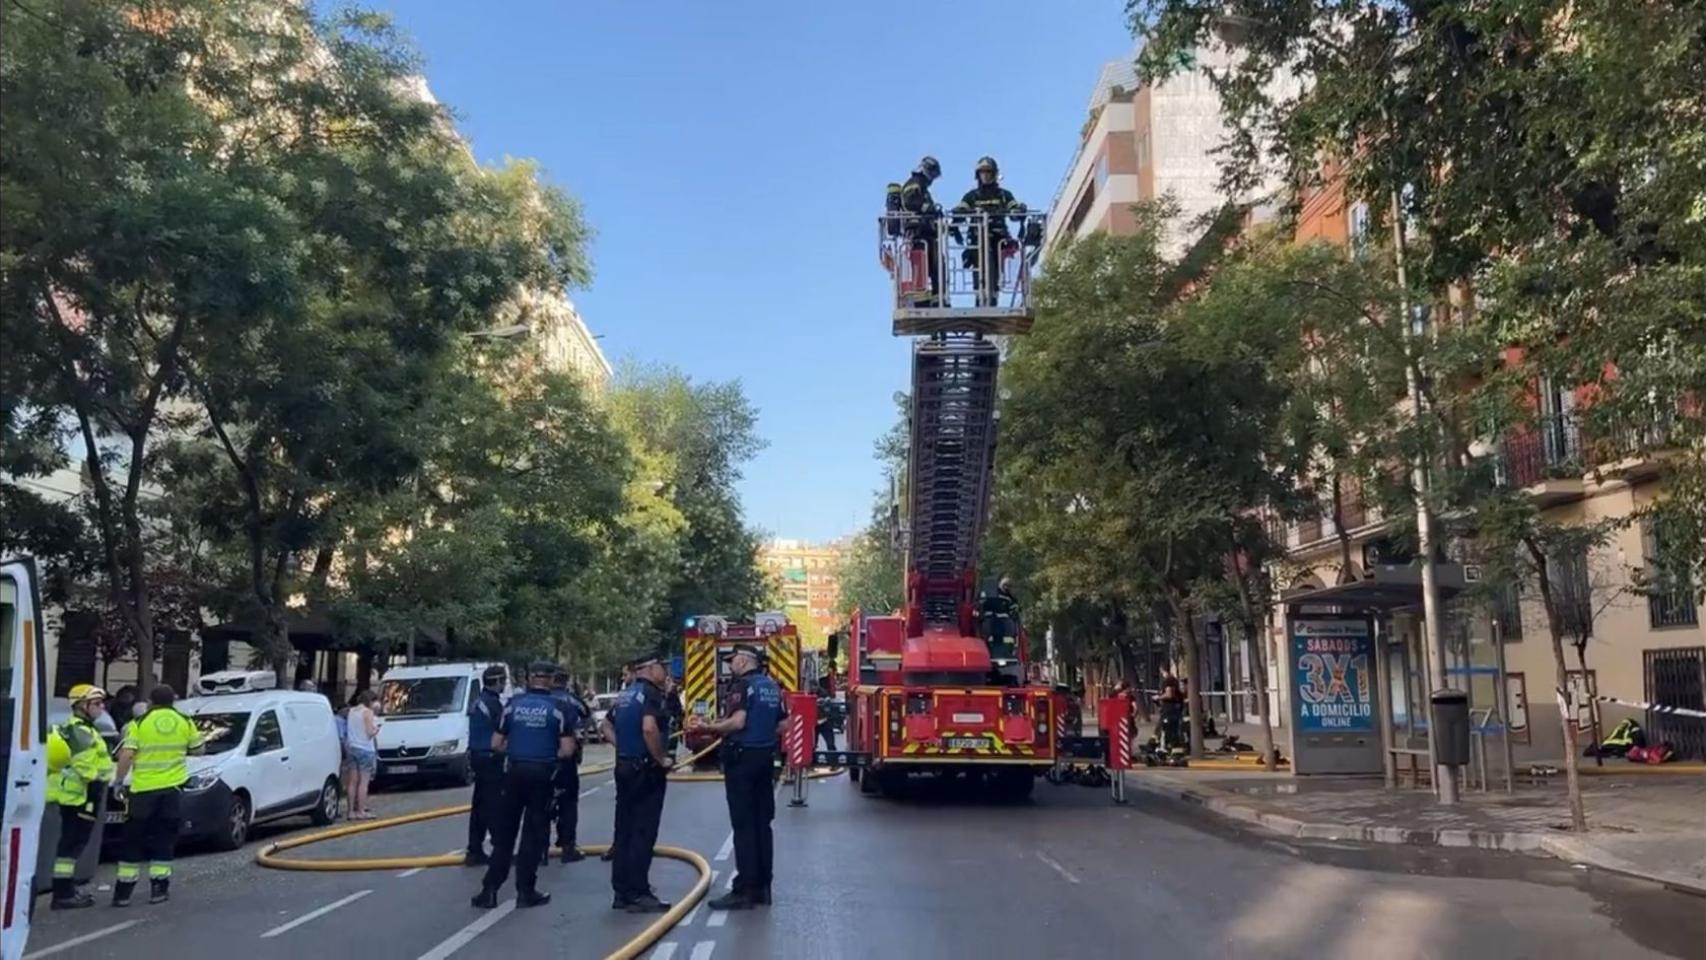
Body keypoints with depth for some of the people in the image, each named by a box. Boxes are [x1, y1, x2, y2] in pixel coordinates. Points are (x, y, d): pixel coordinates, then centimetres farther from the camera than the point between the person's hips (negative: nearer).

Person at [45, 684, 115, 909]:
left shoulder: (67, 730, 16)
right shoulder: (83, 733, -17)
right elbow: (86, 771, -21)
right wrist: (94, 796, -16)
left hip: (69, 795, 10)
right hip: (80, 796, -10)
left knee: (71, 843, 16)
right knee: (72, 844, -8)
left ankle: (66, 890, 23)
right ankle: (63, 894, -7)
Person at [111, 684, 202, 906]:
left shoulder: (139, 723, -2)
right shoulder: (185, 722, 4)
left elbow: (126, 755, -10)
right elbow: (198, 749, 14)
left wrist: (118, 781, -1)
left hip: (143, 788, -1)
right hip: (172, 788, 1)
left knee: (134, 840, 8)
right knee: (164, 838, 9)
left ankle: (123, 891, 9)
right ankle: (159, 888, 7)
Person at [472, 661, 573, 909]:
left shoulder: (513, 704, 1)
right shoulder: (557, 707, -6)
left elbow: (496, 744, 4)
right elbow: (567, 750, -9)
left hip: (514, 771, 2)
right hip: (542, 773, -2)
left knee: (504, 831, 11)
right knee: (534, 833, 6)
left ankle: (490, 889, 11)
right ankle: (525, 891, 9)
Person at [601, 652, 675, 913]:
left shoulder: (626, 695, 14)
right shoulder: (650, 693, -14)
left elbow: (605, 725, 24)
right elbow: (649, 728, -29)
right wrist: (662, 758, -18)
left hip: (625, 767, 9)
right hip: (646, 770, -9)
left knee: (624, 831, 11)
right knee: (643, 833, -5)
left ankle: (622, 892, 16)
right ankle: (638, 894, -3)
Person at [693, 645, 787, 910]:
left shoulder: (744, 686, -12)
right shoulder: (772, 687, 12)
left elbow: (738, 721, -24)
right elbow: (782, 725, 13)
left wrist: (711, 727, -11)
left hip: (742, 757, -8)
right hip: (766, 757, 8)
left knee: (743, 826, -6)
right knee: (762, 824, 11)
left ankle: (744, 890, -5)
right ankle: (762, 887, 15)